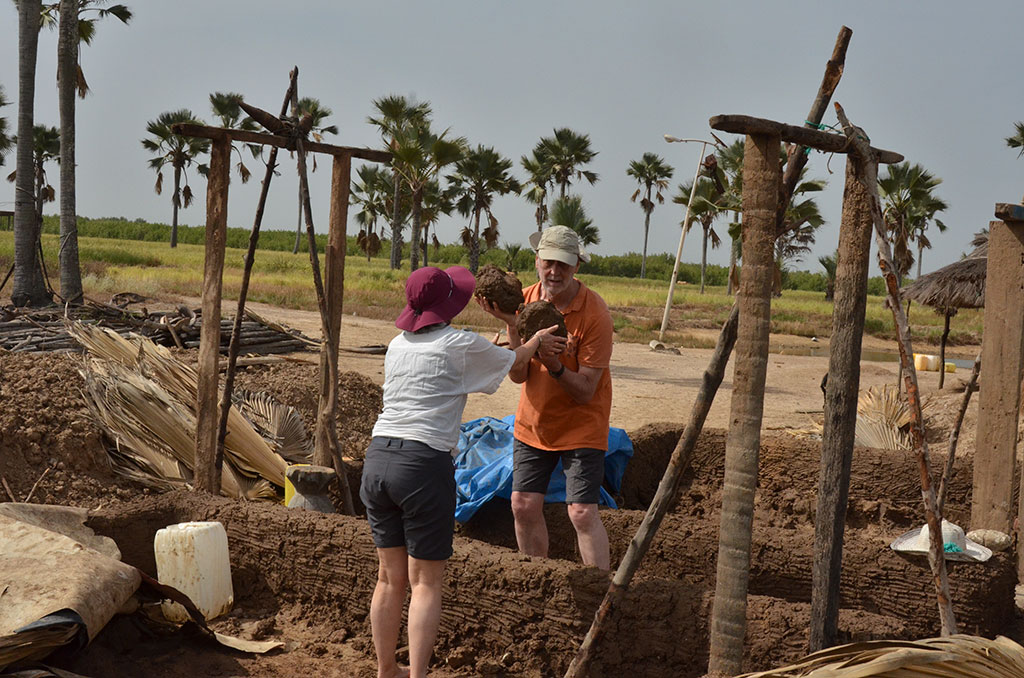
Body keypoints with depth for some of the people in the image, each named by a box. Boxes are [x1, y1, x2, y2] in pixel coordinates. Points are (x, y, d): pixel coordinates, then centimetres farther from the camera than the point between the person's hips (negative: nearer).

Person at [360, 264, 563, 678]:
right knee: (426, 583, 3)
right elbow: (514, 362, 16)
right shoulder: (462, 345, -3)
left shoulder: (397, 346, 15)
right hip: (424, 463, -6)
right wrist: (538, 340, 37)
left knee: (390, 578, 16)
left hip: (378, 458, 6)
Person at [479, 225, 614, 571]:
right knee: (523, 505, 4)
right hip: (532, 423, 5)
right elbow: (518, 376, -10)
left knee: (582, 513, -11)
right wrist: (513, 326, -23)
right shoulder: (524, 300, -6)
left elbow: (584, 392, -20)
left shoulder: (595, 313, -20)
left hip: (580, 426, -4)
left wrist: (555, 366, -38)